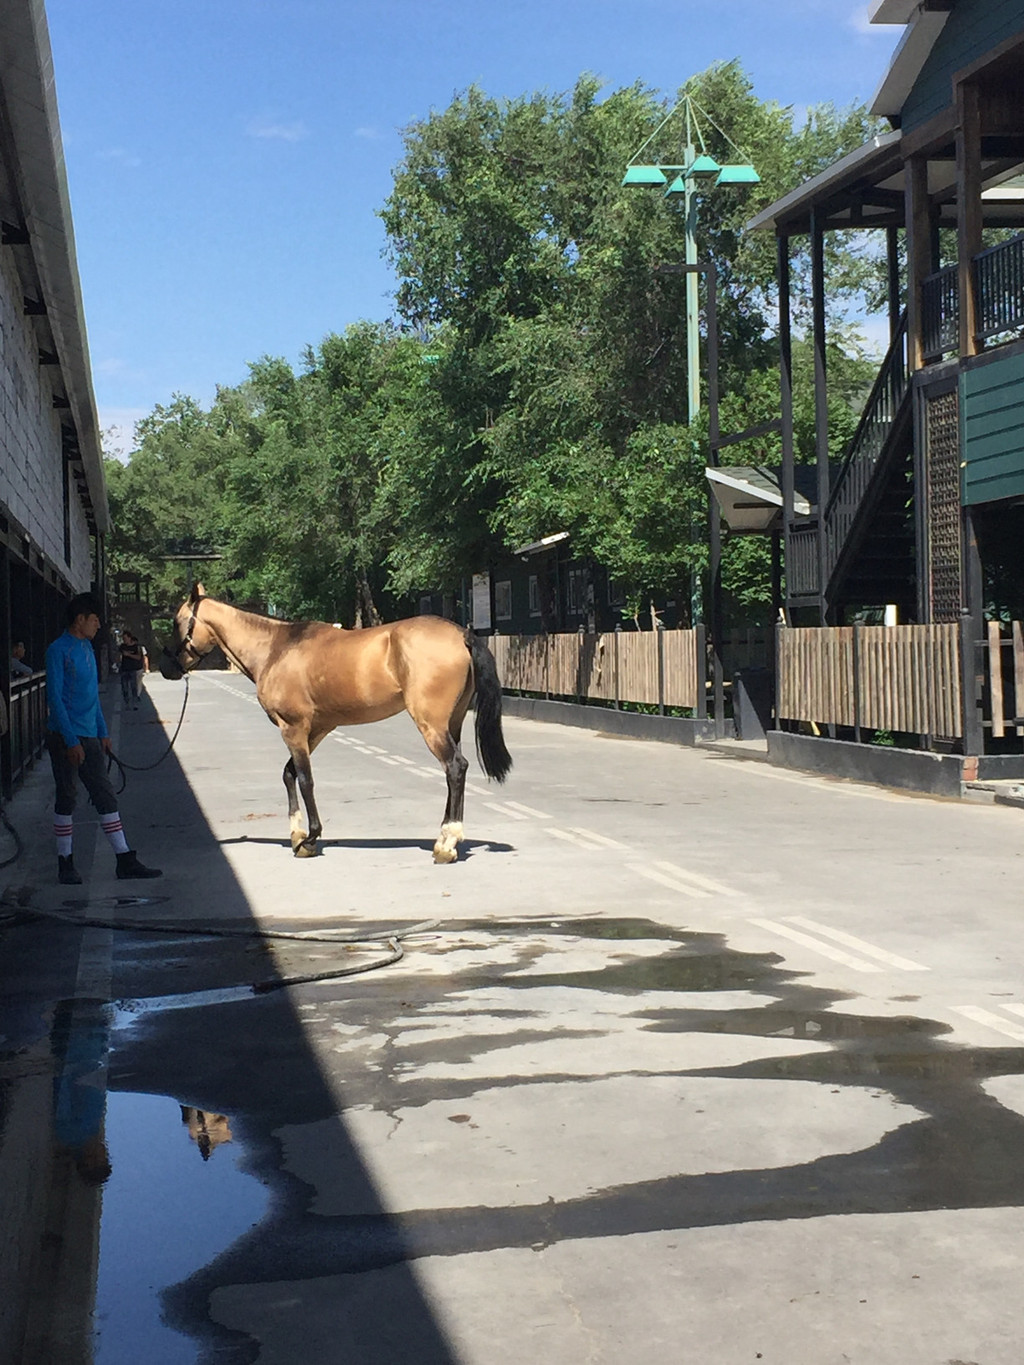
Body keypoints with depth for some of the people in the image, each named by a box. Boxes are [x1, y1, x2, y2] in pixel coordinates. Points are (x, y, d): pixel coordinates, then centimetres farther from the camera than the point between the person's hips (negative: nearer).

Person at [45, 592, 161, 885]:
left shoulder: (87, 648, 14)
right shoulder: (58, 650, -10)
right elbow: (55, 697, -15)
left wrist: (103, 732, 17)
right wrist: (71, 740, -19)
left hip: (89, 737, 7)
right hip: (64, 737, -7)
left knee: (105, 796, 5)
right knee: (66, 798, 1)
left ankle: (125, 861, 6)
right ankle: (65, 863, 12)